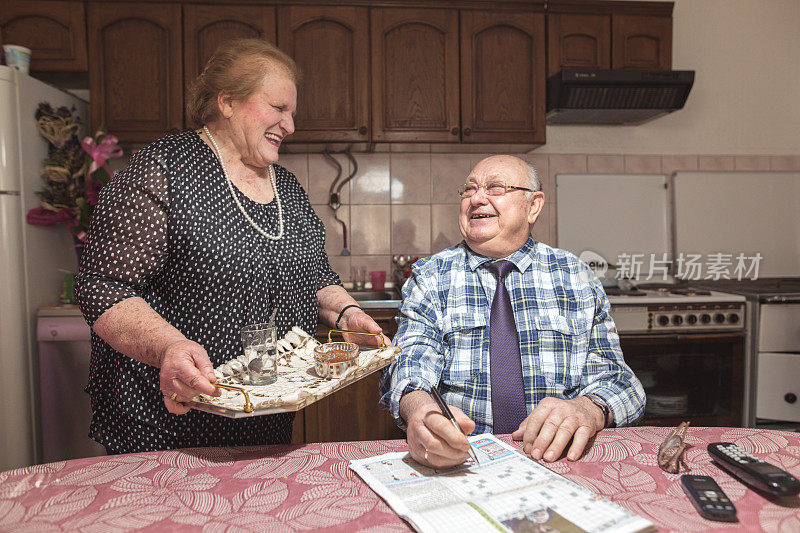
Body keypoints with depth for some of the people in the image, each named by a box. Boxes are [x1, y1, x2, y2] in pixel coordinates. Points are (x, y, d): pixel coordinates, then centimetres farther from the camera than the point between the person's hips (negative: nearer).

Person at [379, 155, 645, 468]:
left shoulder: (574, 275, 9)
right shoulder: (430, 276, 6)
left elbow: (611, 374, 3)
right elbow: (411, 361, -9)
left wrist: (587, 408, -22)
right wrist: (419, 407, -33)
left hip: (558, 461, 3)